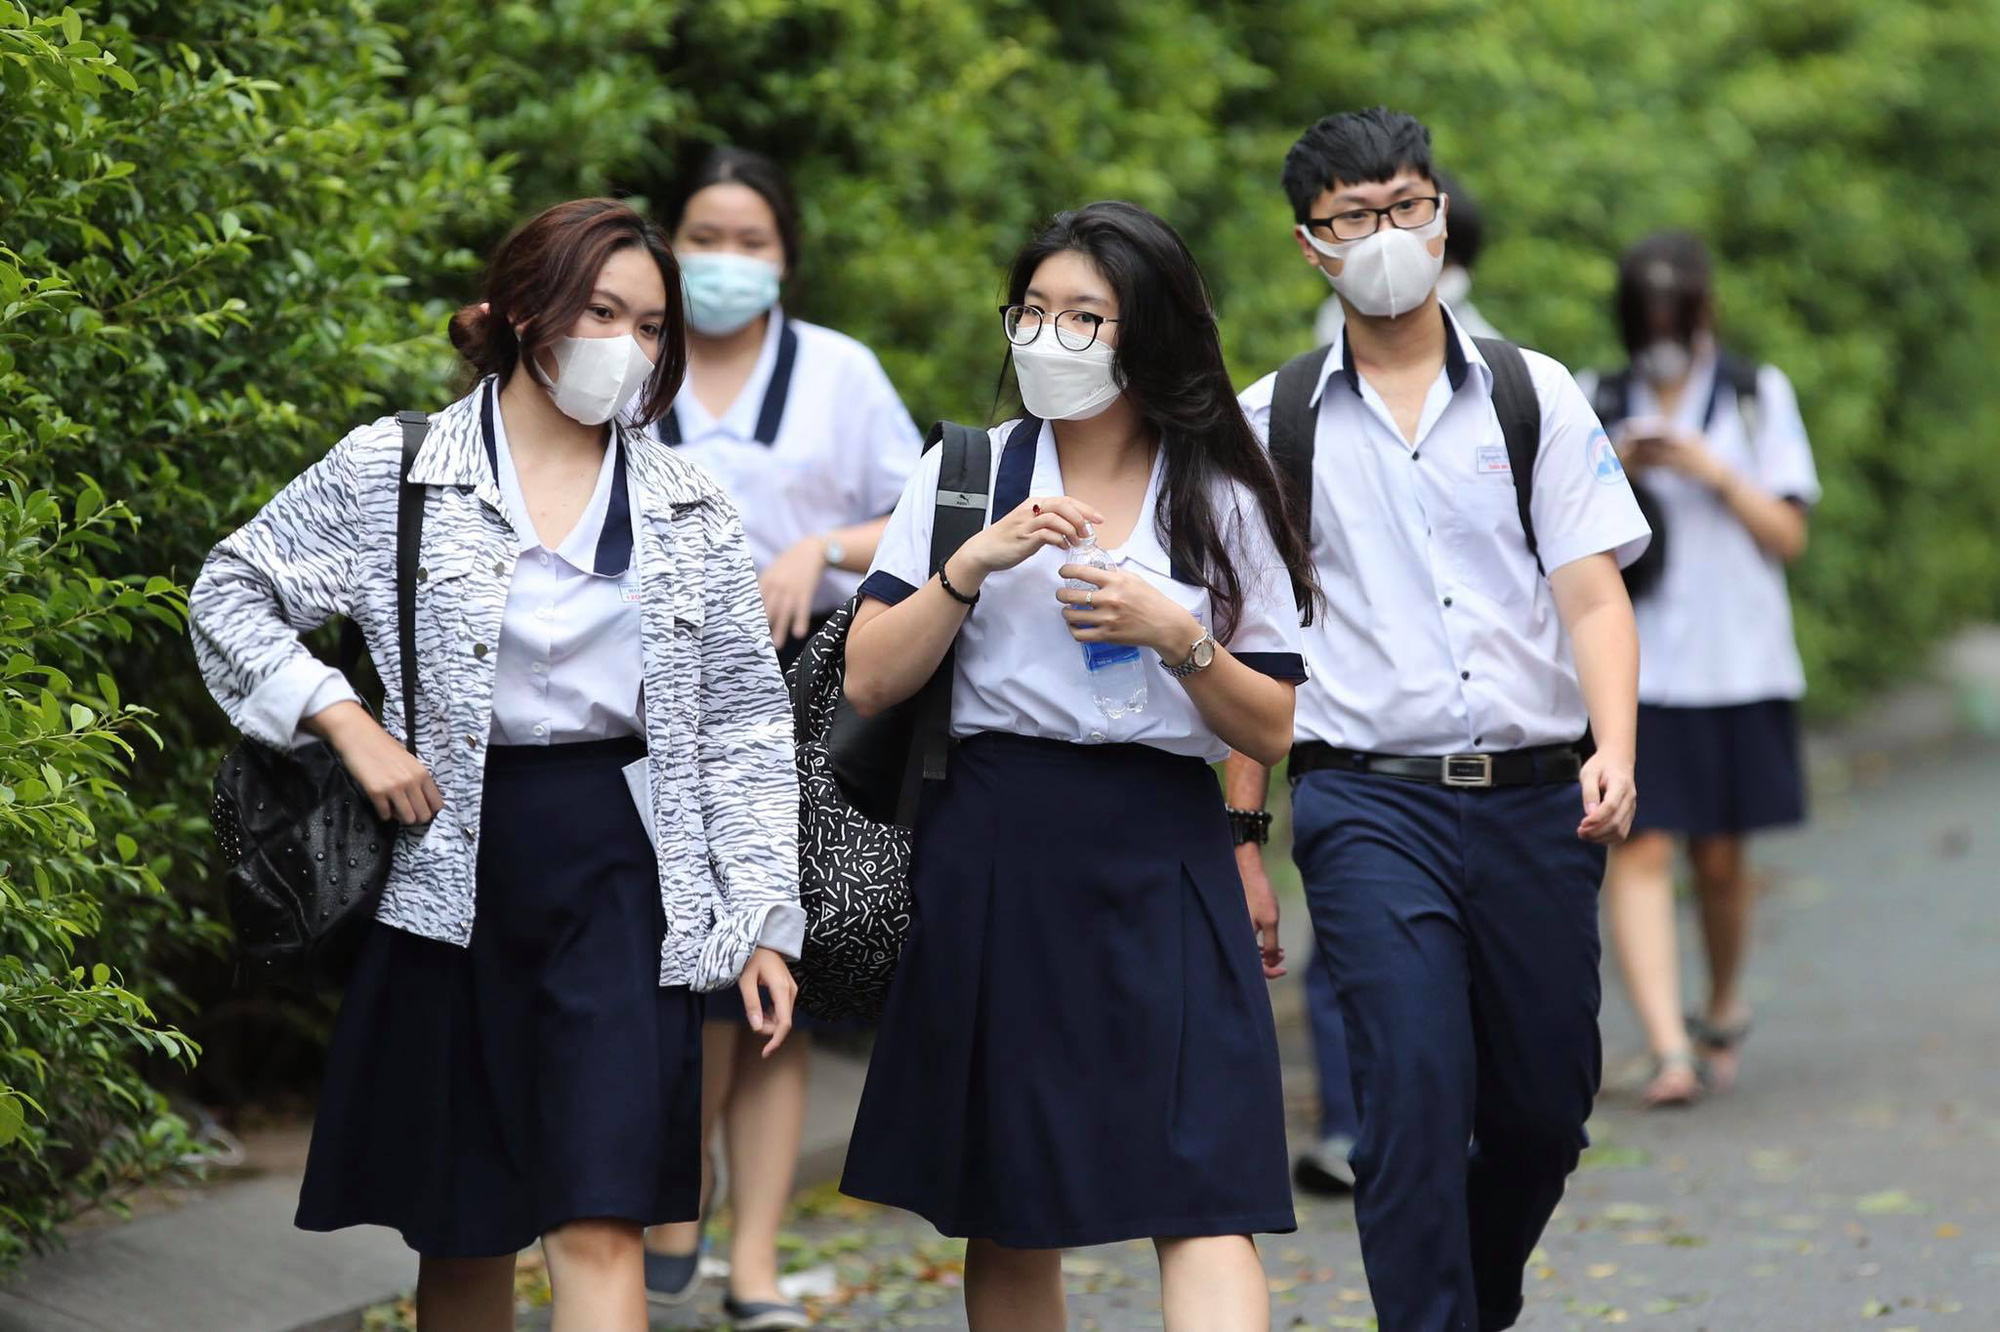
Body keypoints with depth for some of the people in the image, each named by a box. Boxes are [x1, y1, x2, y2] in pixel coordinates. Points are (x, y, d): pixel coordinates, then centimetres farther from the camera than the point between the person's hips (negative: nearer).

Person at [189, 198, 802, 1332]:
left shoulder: (691, 512, 8)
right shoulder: (393, 471, 2)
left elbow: (747, 726, 9)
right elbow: (232, 595, 7)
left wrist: (765, 921, 3)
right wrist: (346, 722, -6)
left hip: (618, 867, 0)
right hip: (450, 866, 0)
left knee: (599, 1227, -12)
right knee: (461, 1230, 8)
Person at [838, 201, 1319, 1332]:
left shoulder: (1222, 504, 7)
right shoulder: (965, 473, 8)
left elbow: (1273, 730, 6)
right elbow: (870, 682, 1)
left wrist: (1179, 640, -11)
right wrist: (975, 562, -11)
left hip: (1160, 864, -1)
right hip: (993, 849, 1)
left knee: (1205, 1196, -13)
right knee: (1008, 1216, 8)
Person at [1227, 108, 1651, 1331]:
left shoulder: (1534, 395, 7)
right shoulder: (1272, 424, 6)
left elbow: (1594, 595, -1)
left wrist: (1615, 751, -18)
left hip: (1535, 802, 2)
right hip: (1372, 803, -2)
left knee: (1546, 1105, 9)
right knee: (1415, 1098, -16)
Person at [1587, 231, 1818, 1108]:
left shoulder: (1758, 397, 8)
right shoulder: (1599, 407, 8)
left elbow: (1788, 535, 3)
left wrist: (1715, 473, -11)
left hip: (1735, 663, 0)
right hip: (1630, 664, 0)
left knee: (1720, 856, 6)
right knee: (1639, 847, -14)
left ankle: (1723, 1012, 32)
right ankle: (1667, 1049, -21)